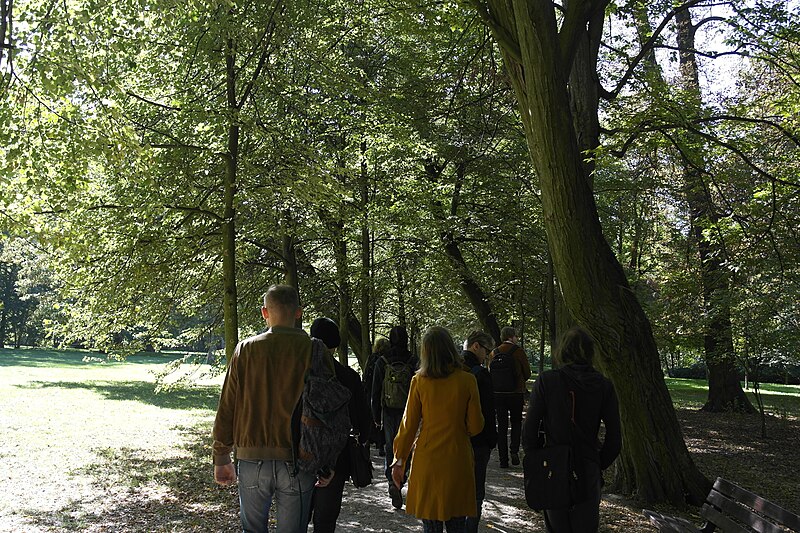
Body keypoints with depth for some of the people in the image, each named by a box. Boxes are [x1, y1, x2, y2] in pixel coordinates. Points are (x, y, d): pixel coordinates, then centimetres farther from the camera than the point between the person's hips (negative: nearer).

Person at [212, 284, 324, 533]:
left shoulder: (246, 349, -2)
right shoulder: (313, 351, -5)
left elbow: (226, 408, 0)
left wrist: (221, 458, 10)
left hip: (252, 459, 1)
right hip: (297, 462, -1)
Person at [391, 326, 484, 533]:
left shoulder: (419, 381, -6)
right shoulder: (467, 380, -7)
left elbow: (409, 425, -1)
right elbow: (475, 426, -2)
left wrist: (399, 460, 8)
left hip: (427, 461, 0)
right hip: (458, 460, 0)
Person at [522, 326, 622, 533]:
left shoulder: (546, 381, -9)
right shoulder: (603, 386, -3)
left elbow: (530, 429, -9)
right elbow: (614, 438, -1)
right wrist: (599, 465, 13)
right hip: (588, 472, 2)